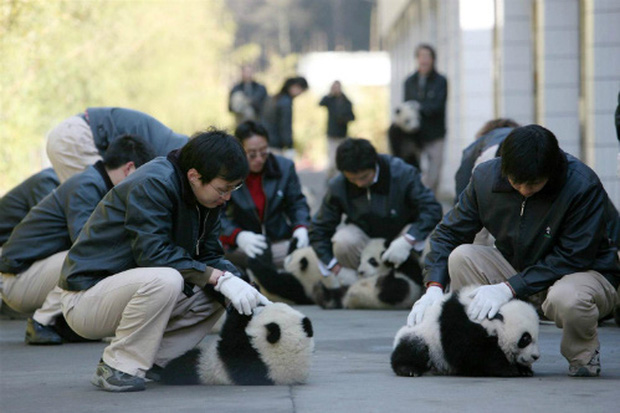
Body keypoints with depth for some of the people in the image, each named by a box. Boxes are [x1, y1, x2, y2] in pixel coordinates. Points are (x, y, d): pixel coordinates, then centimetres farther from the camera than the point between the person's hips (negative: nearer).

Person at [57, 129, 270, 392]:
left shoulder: (207, 197, 5)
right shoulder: (152, 185, -22)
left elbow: (209, 256, 7)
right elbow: (153, 253, -28)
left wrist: (244, 288, -11)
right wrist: (219, 278, -29)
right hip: (85, 298, -9)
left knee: (216, 295, -1)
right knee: (165, 279, -35)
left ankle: (153, 360, -1)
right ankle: (118, 368, -19)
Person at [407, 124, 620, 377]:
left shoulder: (583, 186, -25)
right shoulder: (486, 177, -11)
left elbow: (572, 258, -25)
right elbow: (448, 233, -3)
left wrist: (508, 289, -31)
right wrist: (434, 288, -21)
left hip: (585, 273, -4)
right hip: (517, 268, 4)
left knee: (565, 298, -40)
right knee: (461, 257, -20)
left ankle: (584, 355, -5)